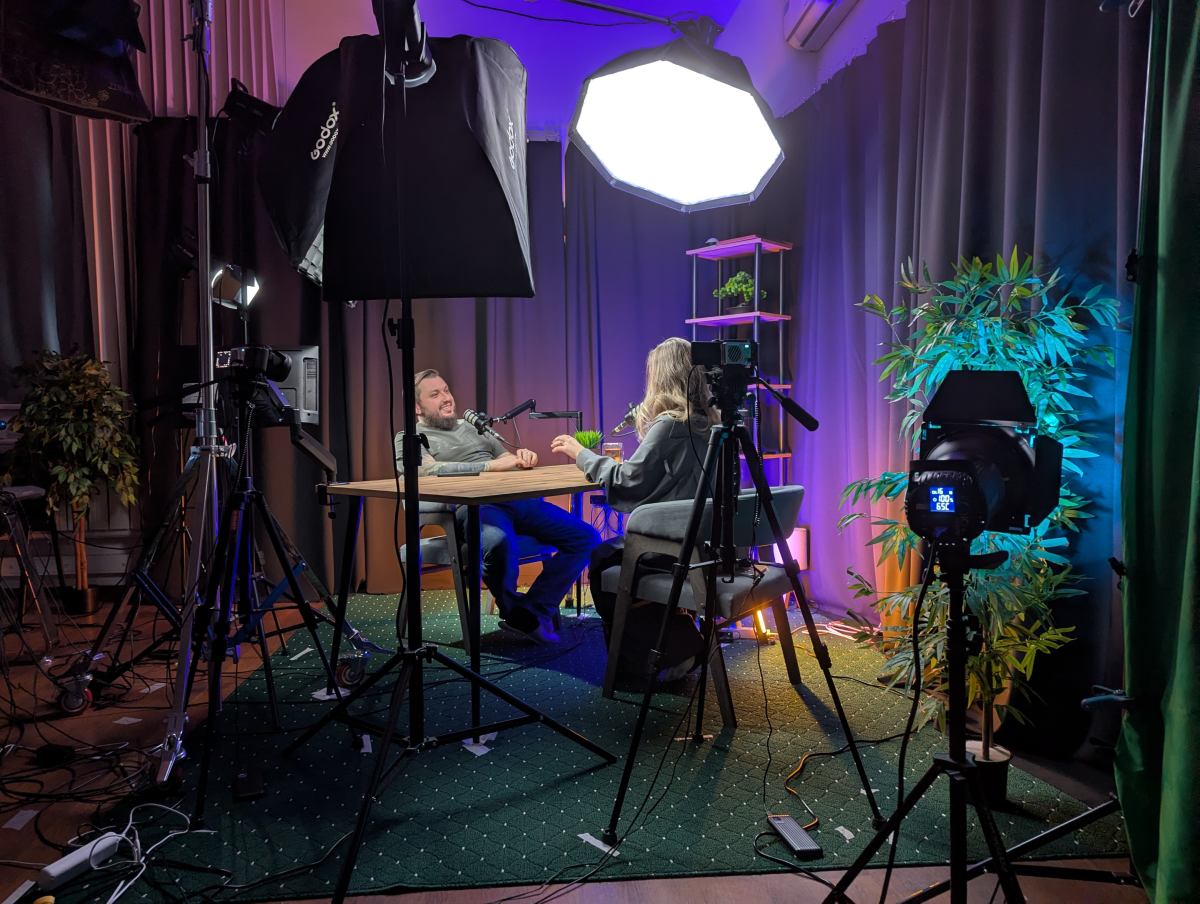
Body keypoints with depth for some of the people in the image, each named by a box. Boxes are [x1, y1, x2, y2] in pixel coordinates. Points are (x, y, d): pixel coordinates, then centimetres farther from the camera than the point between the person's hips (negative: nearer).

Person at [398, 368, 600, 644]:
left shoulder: (473, 426, 30)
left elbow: (508, 461, 26)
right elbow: (430, 470, -8)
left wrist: (523, 458, 0)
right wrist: (491, 465, -17)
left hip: (518, 498, 7)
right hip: (473, 505, -6)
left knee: (586, 537, -8)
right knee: (498, 541, -41)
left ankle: (533, 611, -6)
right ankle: (512, 610, -11)